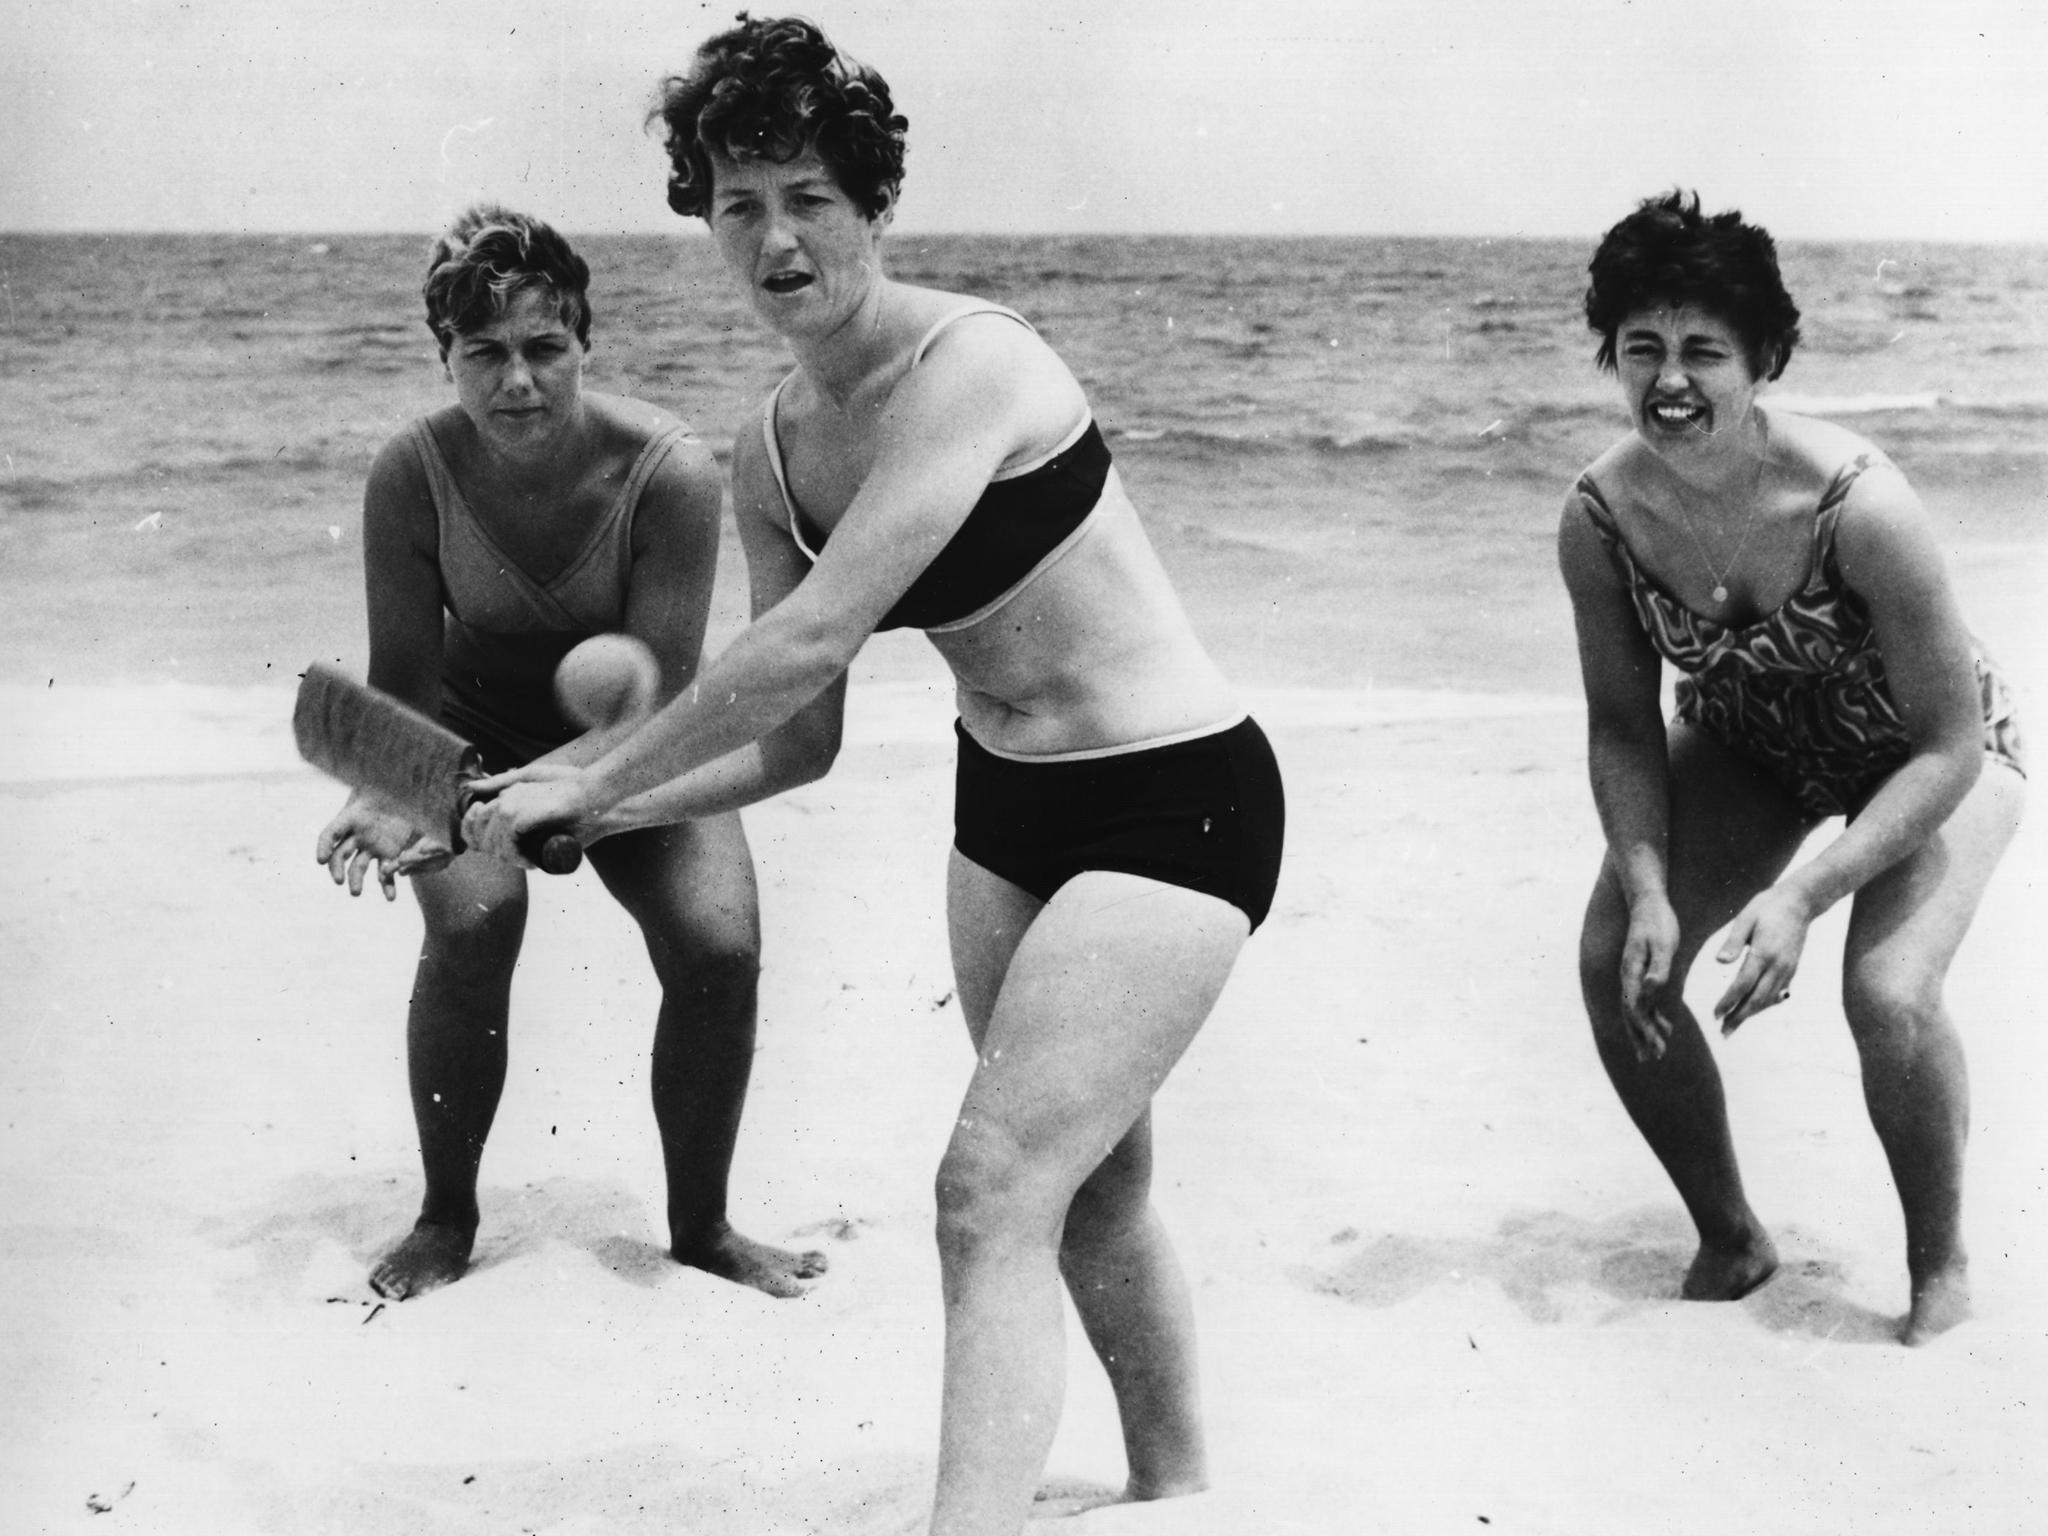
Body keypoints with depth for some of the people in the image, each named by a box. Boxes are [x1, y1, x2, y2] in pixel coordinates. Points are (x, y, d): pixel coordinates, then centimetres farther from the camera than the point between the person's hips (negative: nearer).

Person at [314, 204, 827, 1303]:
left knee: (719, 948, -20)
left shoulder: (668, 472, -29)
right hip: (475, 735, 0)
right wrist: (386, 792, -39)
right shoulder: (413, 473, -24)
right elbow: (403, 684, -17)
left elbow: (659, 701, -29)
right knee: (472, 920, -28)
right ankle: (447, 1216, -4)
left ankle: (700, 1224, 6)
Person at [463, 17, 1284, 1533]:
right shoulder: (770, 455, 1)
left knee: (994, 1190, -16)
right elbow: (800, 739, 6)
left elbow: (810, 642, -29)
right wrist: (576, 809, -6)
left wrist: (595, 778, -18)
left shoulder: (968, 366, -24)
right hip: (1005, 803, 9)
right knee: (1092, 1185, 19)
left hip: (1177, 800, -8)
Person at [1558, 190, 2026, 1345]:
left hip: (1933, 755, -4)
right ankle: (1729, 1240, 14)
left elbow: (1949, 747, -29)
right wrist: (1647, 892, -26)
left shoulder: (1860, 507, -37)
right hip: (1750, 747, 5)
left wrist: (1804, 897, -36)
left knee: (1890, 994, -26)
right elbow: (1623, 727, -10)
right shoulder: (1601, 517, -24)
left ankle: (1942, 1270, 4)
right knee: (1616, 965, -11)